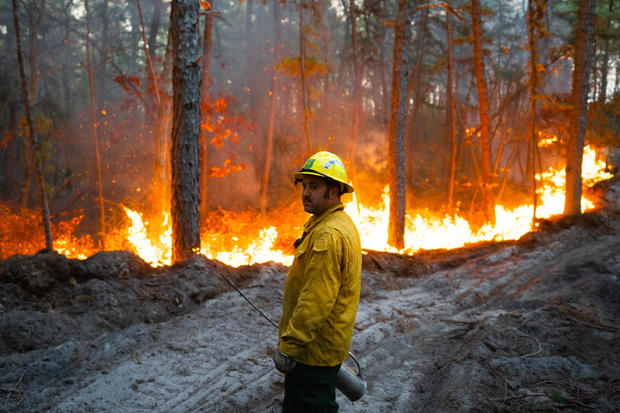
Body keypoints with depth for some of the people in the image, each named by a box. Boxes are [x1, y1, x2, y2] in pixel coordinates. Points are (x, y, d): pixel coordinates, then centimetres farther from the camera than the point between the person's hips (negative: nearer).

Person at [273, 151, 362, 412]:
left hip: (314, 350, -11)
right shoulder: (343, 224, 11)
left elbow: (316, 300, -27)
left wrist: (287, 346, -22)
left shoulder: (328, 235, -24)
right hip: (328, 344, 11)